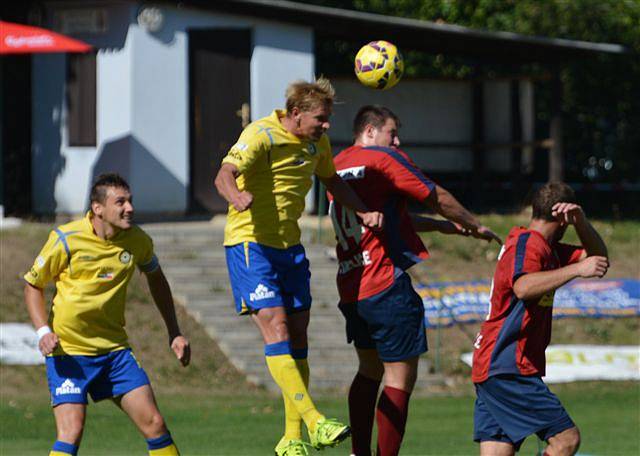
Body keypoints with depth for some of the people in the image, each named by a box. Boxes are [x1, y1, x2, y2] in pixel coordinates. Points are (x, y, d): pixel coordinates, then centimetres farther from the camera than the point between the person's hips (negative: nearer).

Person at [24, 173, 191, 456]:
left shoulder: (137, 241, -2)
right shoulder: (66, 239, -13)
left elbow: (156, 279, 19)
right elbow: (33, 285, 0)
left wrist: (174, 333, 16)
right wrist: (43, 331, -15)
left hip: (115, 350, 4)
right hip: (67, 350, -4)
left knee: (154, 424, -2)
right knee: (71, 431, -17)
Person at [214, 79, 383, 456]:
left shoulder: (317, 143, 6)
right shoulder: (261, 135, -17)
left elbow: (332, 180, 24)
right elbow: (225, 174, -32)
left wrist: (365, 212, 9)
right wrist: (236, 195, -55)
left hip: (290, 246, 8)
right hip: (250, 243, -8)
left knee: (298, 340, 5)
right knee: (276, 331, -17)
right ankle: (315, 423, -23)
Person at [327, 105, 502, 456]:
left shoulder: (337, 166, 16)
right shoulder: (385, 160, -8)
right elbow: (438, 199, -1)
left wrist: (441, 226, 26)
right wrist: (475, 227, 15)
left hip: (350, 289, 8)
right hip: (388, 286, -8)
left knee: (369, 370, 22)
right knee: (400, 378, -4)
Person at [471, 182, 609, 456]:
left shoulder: (546, 248, 19)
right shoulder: (528, 244, -11)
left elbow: (598, 258, 22)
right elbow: (523, 287, -32)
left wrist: (581, 223, 5)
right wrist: (576, 269, -31)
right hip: (508, 369, -10)